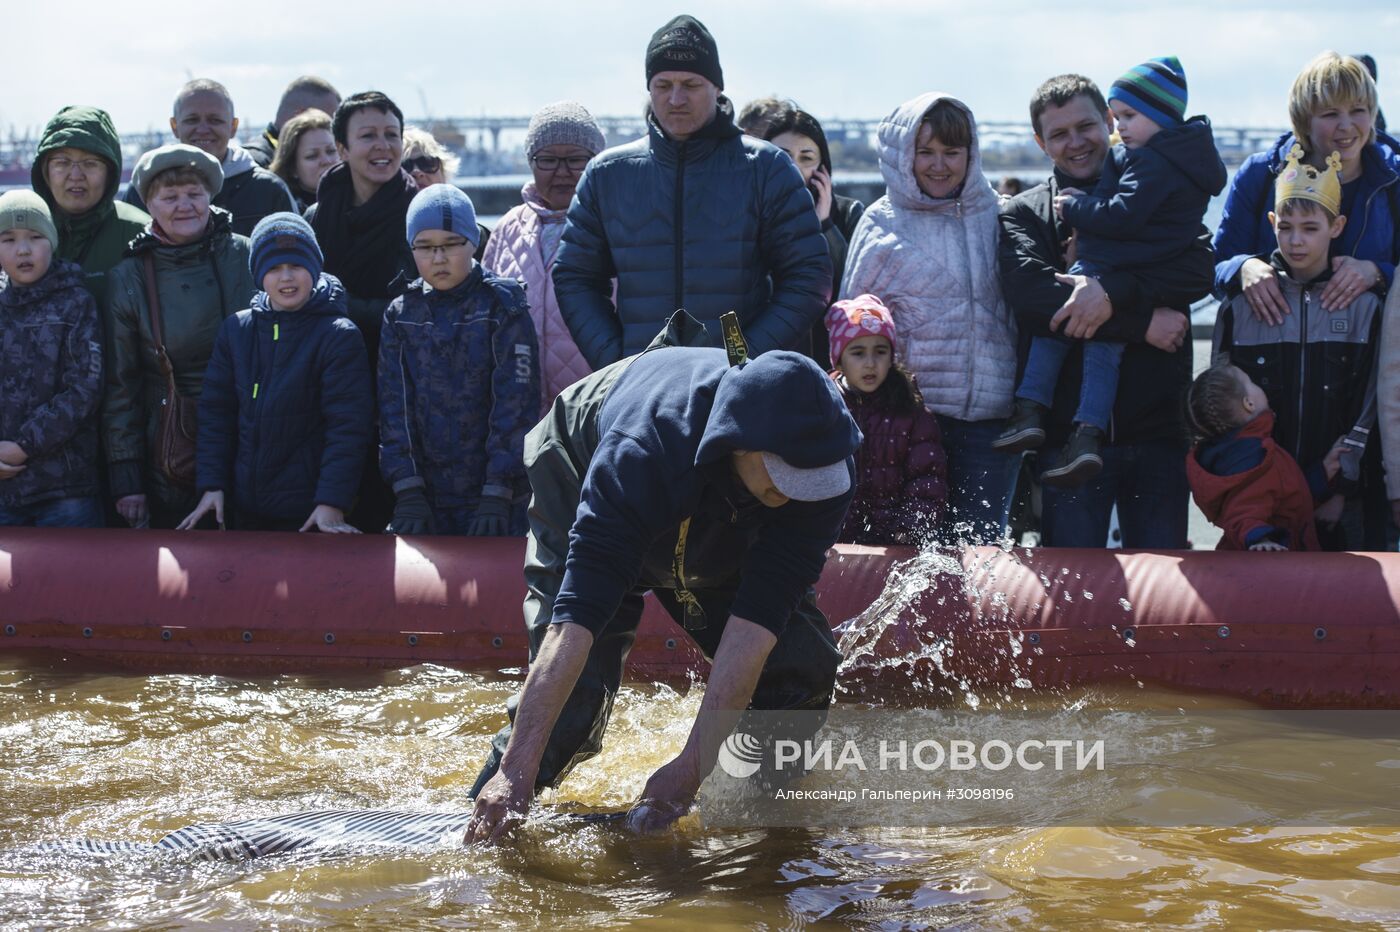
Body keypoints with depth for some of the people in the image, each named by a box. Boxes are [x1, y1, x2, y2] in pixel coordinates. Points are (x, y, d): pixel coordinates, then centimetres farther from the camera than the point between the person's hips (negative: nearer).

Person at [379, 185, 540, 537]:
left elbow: (515, 404, -9)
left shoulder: (503, 308, -3)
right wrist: (407, 491, -7)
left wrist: (497, 494, -15)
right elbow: (394, 405, 3)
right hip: (425, 498, 3)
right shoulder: (401, 315, 7)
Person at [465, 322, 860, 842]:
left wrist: (692, 767, -43)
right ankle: (486, 830, -3)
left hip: (723, 537, 4)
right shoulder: (640, 453, -47)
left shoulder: (822, 465, -36)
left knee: (802, 664, -13)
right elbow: (575, 619, -50)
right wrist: (517, 771, -54)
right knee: (575, 689, -20)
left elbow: (755, 624, -39)